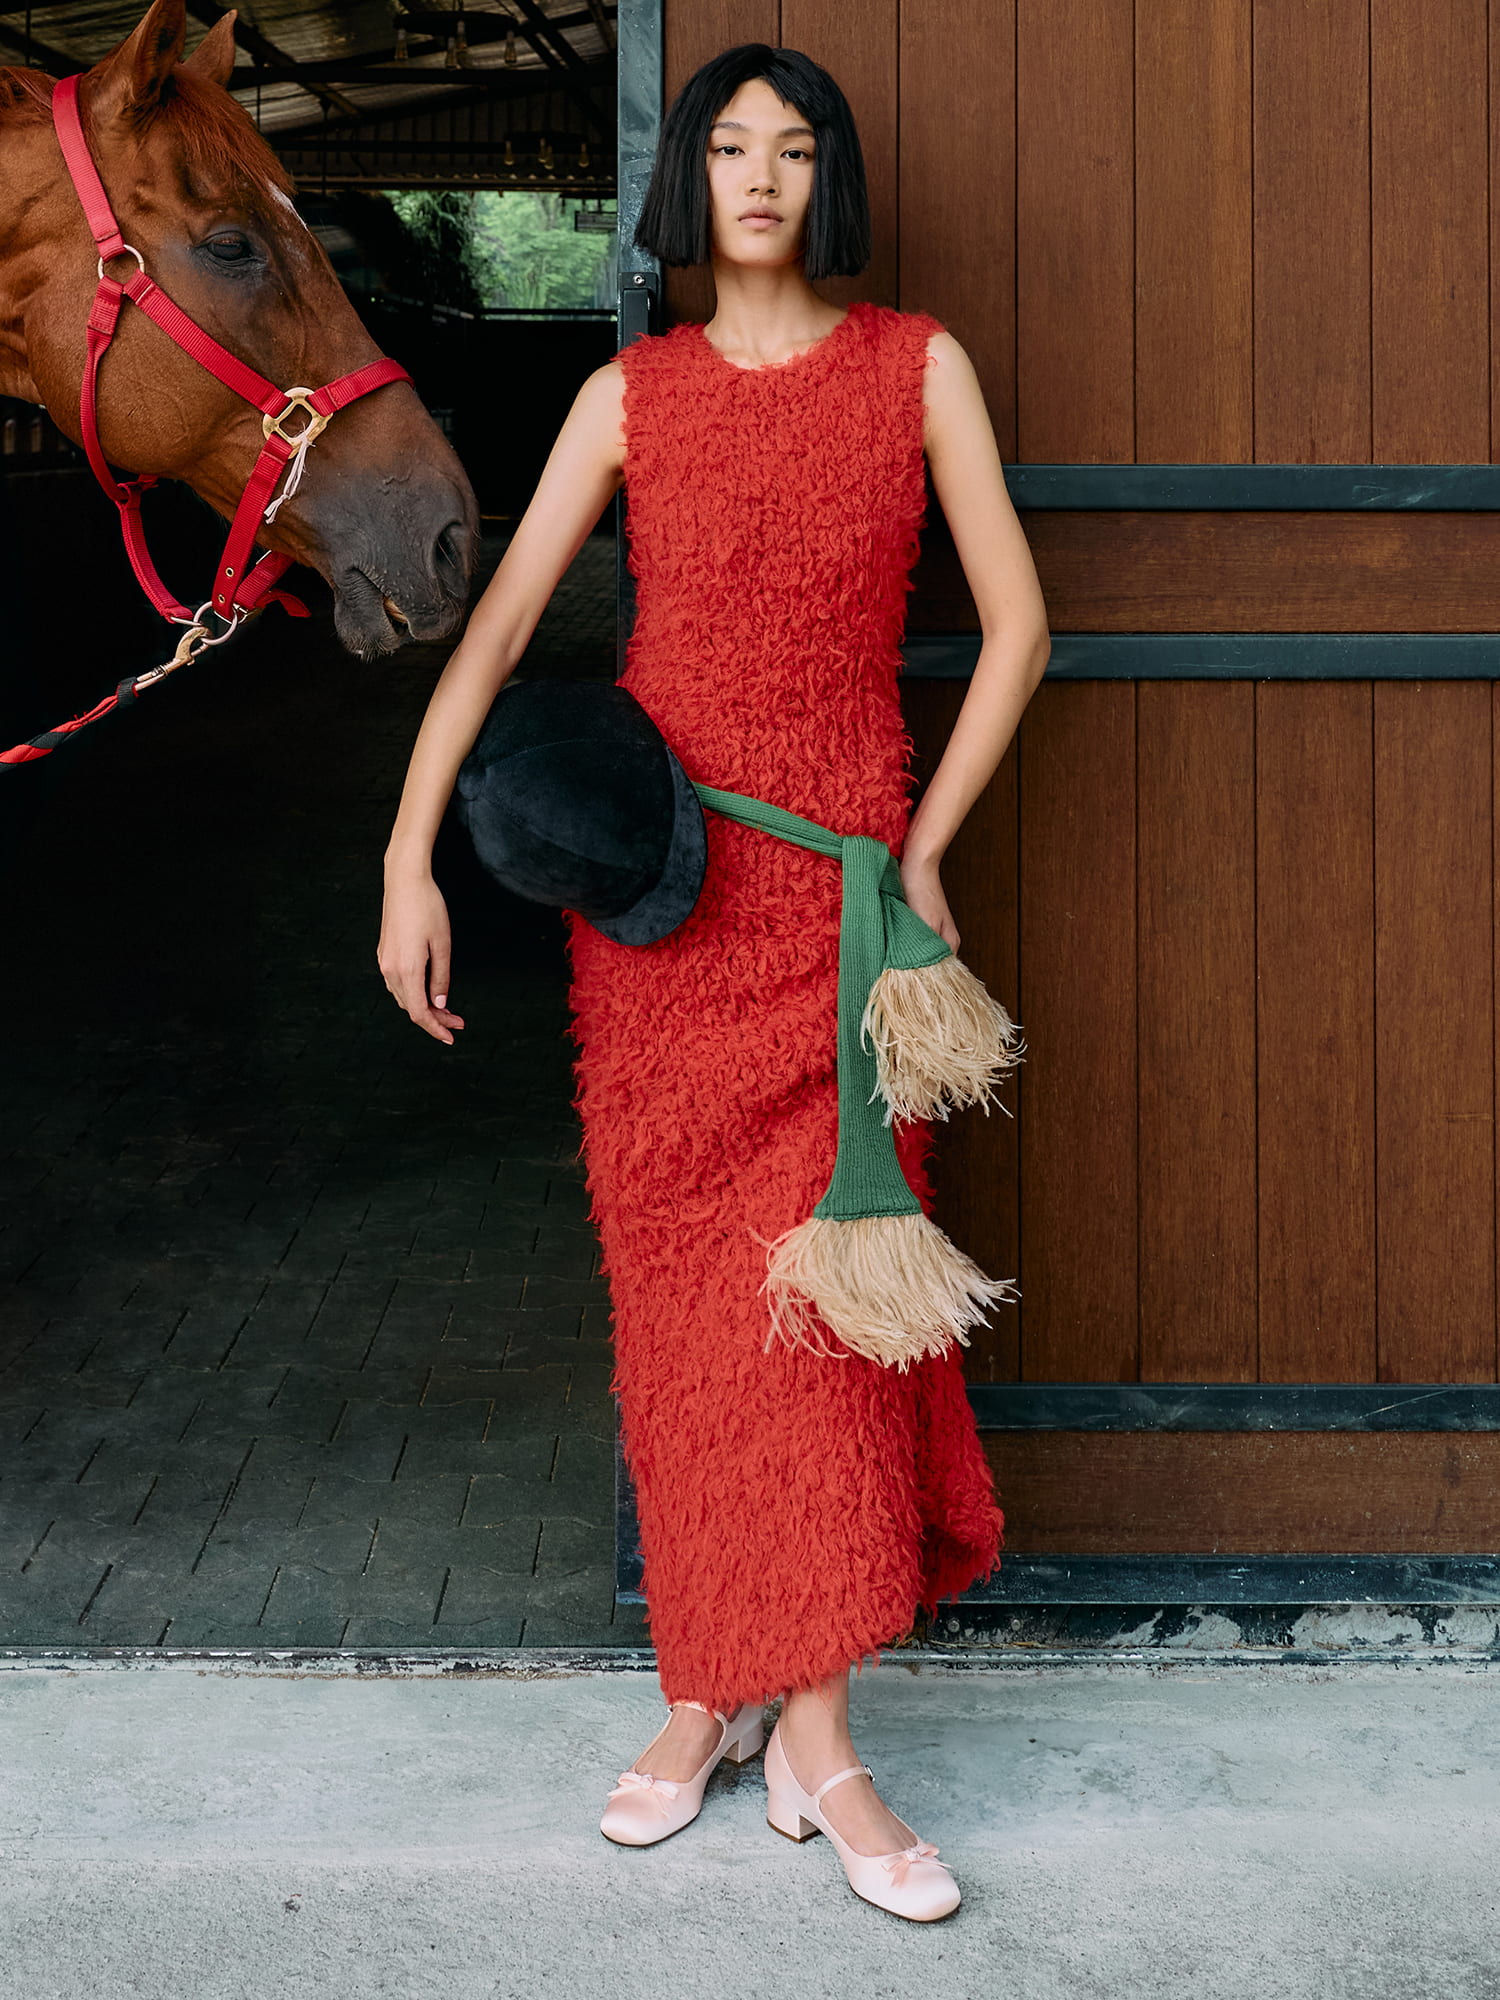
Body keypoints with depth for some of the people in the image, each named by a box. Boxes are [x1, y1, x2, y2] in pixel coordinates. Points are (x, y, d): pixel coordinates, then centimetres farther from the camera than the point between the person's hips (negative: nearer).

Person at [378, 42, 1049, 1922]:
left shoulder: (917, 366, 3)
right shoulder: (632, 393, 4)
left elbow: (1016, 623, 3)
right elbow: (496, 624, -1)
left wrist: (925, 849, 0)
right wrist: (411, 858, -10)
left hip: (840, 884, -1)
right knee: (675, 1290, 4)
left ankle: (814, 1732, 1)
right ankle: (708, 1685, 17)